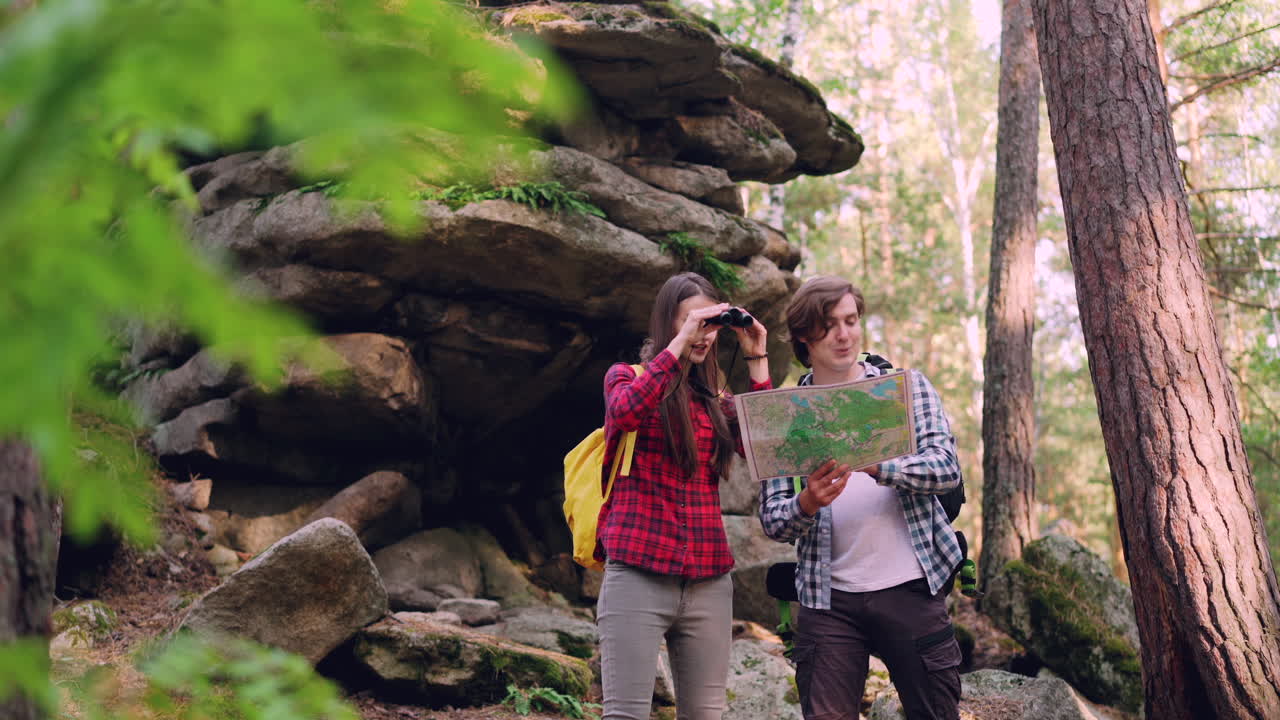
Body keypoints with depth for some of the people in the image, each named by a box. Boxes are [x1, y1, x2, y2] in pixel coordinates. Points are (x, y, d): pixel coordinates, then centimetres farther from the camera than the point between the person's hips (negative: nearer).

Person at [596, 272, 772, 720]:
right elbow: (625, 412, -17)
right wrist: (679, 343, -15)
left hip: (708, 581, 4)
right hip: (638, 574, -4)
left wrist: (756, 360, 4)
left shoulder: (715, 397, 17)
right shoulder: (627, 377, 7)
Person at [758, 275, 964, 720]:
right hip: (827, 599, 1)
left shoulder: (907, 387, 6)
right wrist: (807, 503, -20)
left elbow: (946, 468, -8)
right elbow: (772, 520, 3)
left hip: (910, 588, 0)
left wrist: (874, 465, -26)